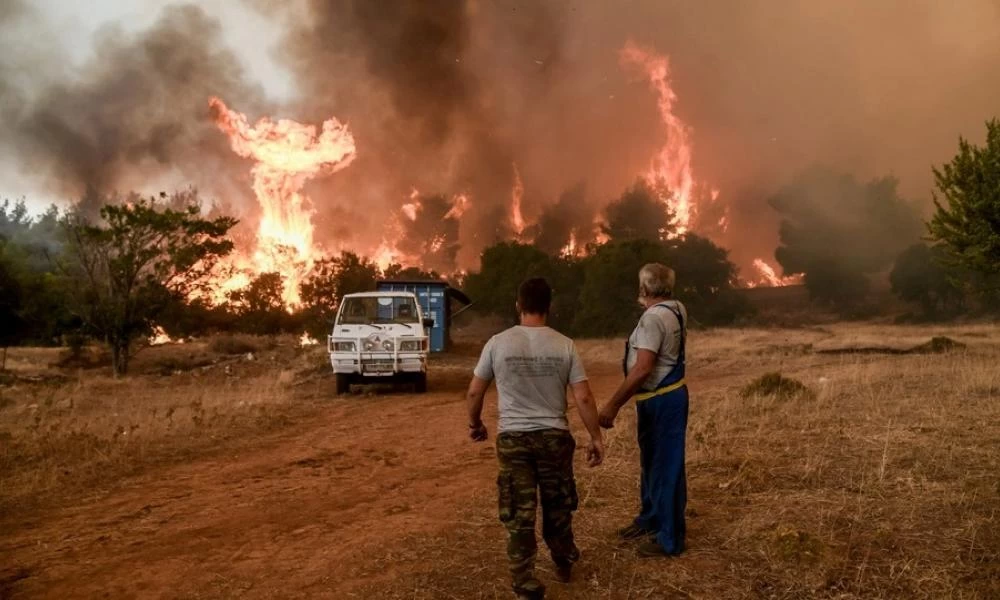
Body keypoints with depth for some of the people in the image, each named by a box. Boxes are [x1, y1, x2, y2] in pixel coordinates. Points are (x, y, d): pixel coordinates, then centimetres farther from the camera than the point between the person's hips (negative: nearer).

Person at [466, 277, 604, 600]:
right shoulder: (564, 345, -5)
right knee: (558, 506, 20)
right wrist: (596, 437, 5)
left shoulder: (498, 343, -7)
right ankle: (563, 564, 40)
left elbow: (474, 392, 1)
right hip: (554, 436, 2)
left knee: (518, 514, 5)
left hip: (513, 438, -1)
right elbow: (583, 397, -6)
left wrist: (475, 423, 19)